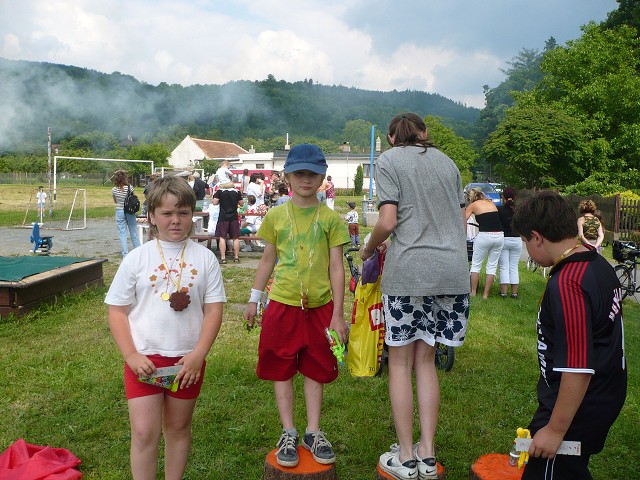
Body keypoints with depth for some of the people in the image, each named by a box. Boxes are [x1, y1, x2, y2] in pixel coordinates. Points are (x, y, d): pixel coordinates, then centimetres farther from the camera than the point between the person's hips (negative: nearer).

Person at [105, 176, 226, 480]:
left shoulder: (204, 258, -1)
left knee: (178, 428, 15)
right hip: (144, 359, -1)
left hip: (188, 360, 1)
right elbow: (117, 311, -1)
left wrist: (198, 355, -12)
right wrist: (131, 356, -11)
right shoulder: (136, 258, -2)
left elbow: (213, 310, -2)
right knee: (144, 432, -2)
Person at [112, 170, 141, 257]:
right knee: (134, 232, 12)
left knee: (122, 233, 4)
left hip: (119, 212, 0)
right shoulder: (130, 188, -10)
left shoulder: (114, 190, -6)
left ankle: (125, 254, 1)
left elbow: (115, 201, 9)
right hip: (130, 212, 0)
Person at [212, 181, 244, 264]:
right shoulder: (237, 192, 2)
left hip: (223, 217, -2)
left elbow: (215, 202, -8)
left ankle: (223, 258, -6)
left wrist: (221, 201, 11)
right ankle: (236, 257, 10)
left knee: (222, 237, -1)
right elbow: (242, 204, 7)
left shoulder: (219, 191, -3)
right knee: (236, 238, 8)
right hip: (234, 217, 2)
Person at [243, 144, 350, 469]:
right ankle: (288, 433, 22)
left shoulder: (330, 219, -2)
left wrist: (337, 314, -5)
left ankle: (312, 432, 25)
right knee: (281, 369, 7)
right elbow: (267, 260, 10)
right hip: (282, 304, 1)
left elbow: (336, 267, -2)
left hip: (319, 307, 0)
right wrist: (254, 299, 11)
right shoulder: (275, 216, 2)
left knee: (315, 370, 11)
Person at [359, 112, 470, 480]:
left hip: (408, 269, -5)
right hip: (452, 270, 5)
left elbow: (388, 222, -9)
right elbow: (461, 218, 16)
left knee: (401, 360, 5)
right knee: (426, 359, 13)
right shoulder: (447, 160, 17)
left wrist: (368, 250, 8)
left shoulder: (389, 159, 1)